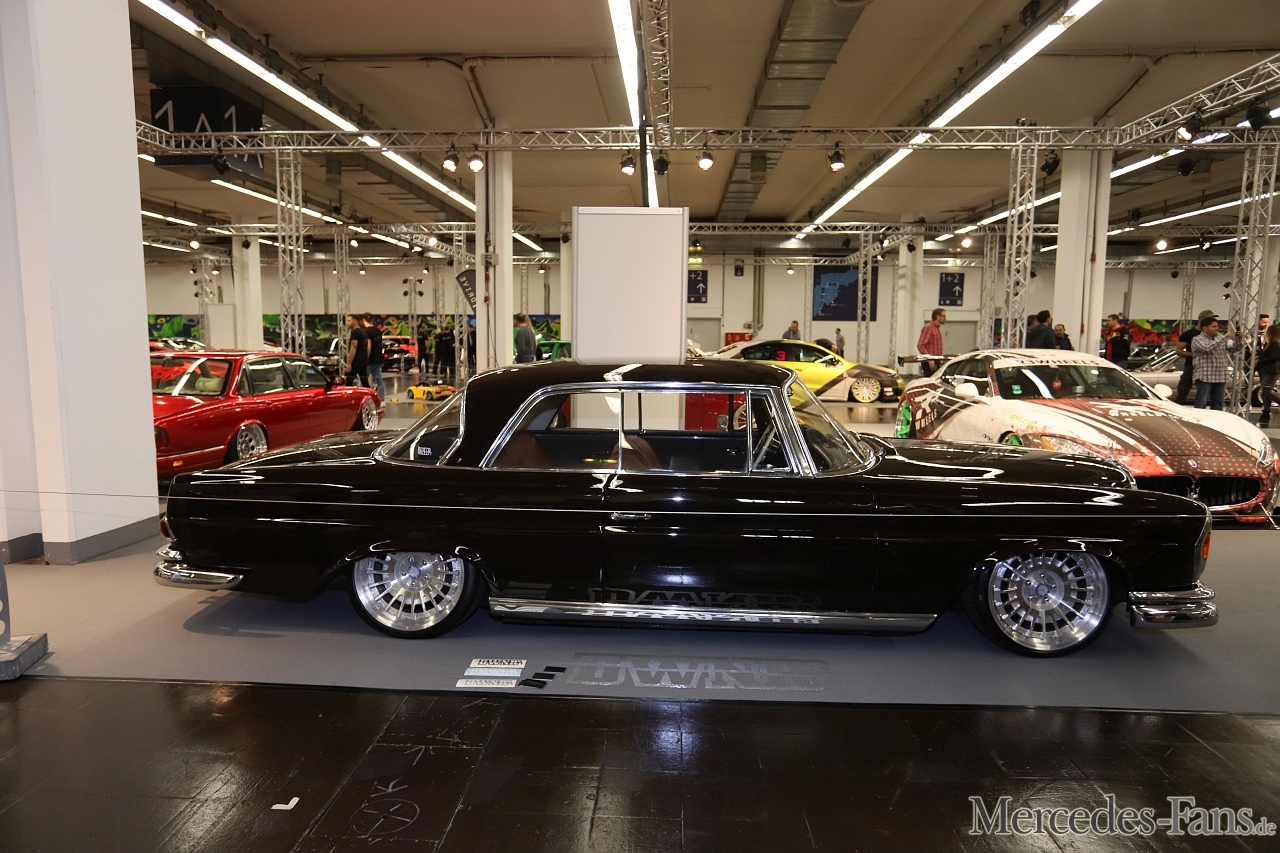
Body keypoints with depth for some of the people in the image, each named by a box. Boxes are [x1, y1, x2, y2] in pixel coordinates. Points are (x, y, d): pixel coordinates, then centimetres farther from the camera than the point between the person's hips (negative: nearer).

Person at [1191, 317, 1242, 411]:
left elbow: (1234, 346, 14)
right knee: (1201, 404, -6)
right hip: (1204, 377, -7)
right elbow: (1207, 347, -22)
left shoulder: (1220, 338, 16)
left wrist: (1238, 338, -6)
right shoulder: (1197, 339, -5)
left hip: (1221, 378, 7)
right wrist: (1224, 337, -21)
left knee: (1218, 404, 9)